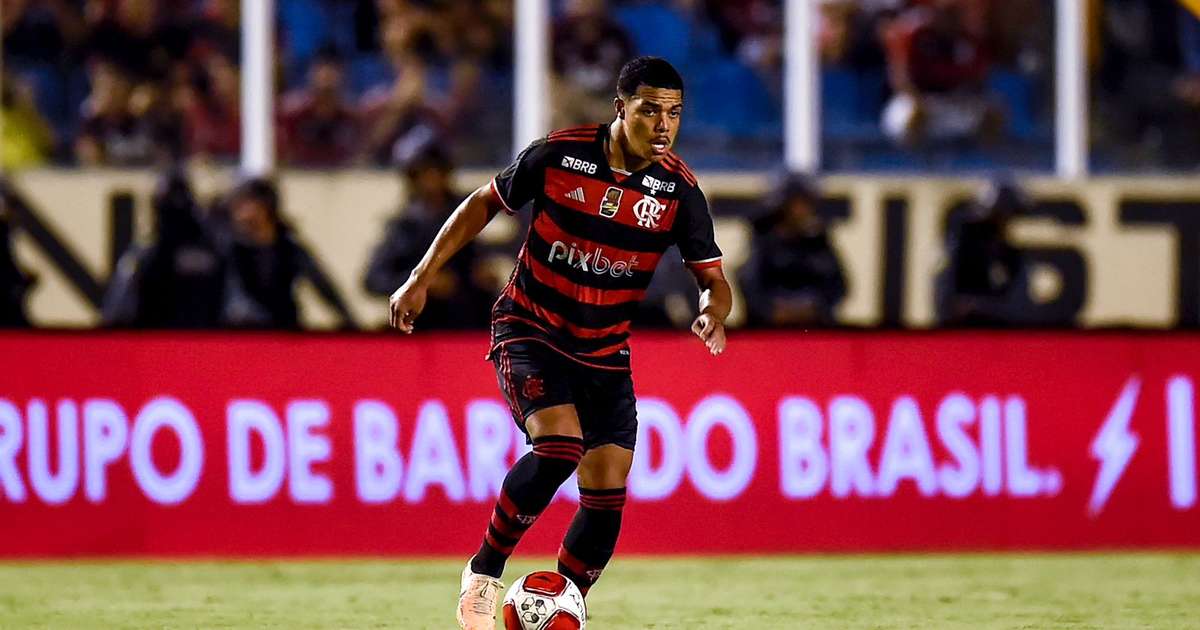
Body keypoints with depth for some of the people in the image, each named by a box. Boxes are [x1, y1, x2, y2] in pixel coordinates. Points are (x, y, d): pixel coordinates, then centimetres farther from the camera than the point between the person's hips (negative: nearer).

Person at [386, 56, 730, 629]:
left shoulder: (679, 190, -9)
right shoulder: (557, 155, -13)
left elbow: (713, 280, -4)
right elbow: (484, 204, 2)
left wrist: (711, 313, -28)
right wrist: (422, 277, -1)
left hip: (605, 353, 4)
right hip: (529, 329, -4)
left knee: (607, 497, -4)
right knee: (558, 447, -28)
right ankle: (483, 573, -8)